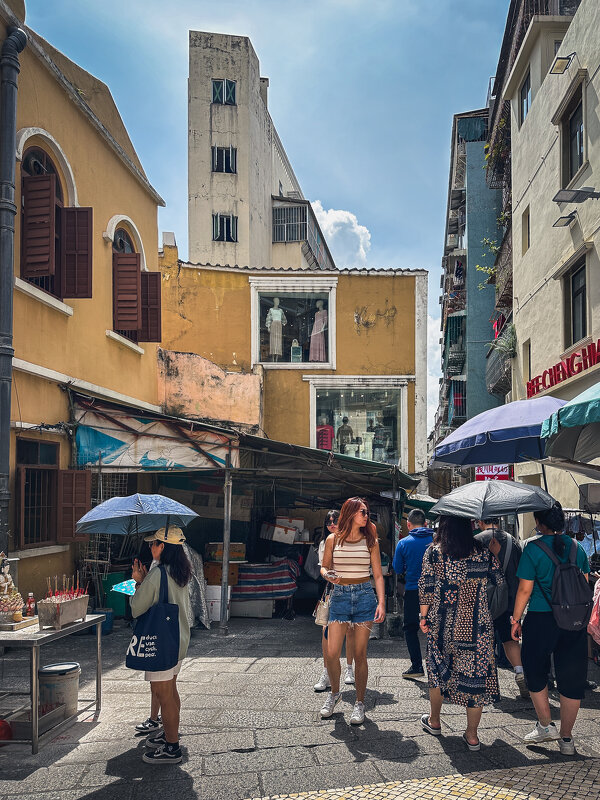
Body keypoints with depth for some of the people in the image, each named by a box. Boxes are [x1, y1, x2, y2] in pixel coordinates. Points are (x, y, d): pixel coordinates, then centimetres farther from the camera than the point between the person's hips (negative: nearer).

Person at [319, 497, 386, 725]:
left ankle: (360, 702, 16)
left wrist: (381, 603, -6)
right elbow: (325, 567, 12)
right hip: (340, 596, 0)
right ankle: (334, 692, 25)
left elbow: (378, 575, 4)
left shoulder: (370, 541, 3)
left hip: (364, 596, 0)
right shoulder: (332, 540, 3)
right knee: (331, 653, -3)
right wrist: (328, 576, -11)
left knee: (360, 654, 1)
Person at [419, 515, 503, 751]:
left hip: (442, 623, 0)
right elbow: (500, 581, 4)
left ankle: (434, 721, 32)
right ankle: (472, 735, 8)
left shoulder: (433, 551, -3)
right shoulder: (483, 551, -1)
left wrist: (424, 616, 5)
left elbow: (426, 587, -4)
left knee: (438, 669, 17)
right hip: (476, 625, 0)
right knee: (476, 673, 5)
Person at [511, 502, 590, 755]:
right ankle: (566, 738, 17)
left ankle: (546, 726, 18)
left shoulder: (533, 547, -9)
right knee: (571, 677, 10)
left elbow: (525, 589, -10)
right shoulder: (577, 547, 5)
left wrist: (515, 620, 0)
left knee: (536, 672, 17)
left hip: (541, 619, -4)